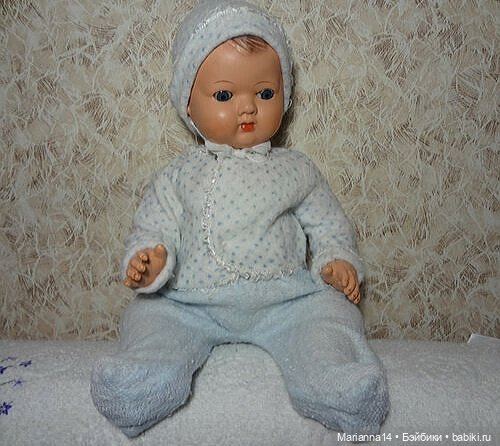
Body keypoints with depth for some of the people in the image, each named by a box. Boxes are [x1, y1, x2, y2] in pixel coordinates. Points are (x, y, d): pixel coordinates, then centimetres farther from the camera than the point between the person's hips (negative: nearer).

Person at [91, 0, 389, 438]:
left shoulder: (295, 170, 9)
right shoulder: (181, 174, 8)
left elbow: (328, 225, 15)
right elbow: (154, 227, 6)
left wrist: (336, 261, -6)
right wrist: (148, 258, -17)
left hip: (285, 299, 0)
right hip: (191, 304, 1)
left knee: (328, 311, -22)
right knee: (149, 314, -17)